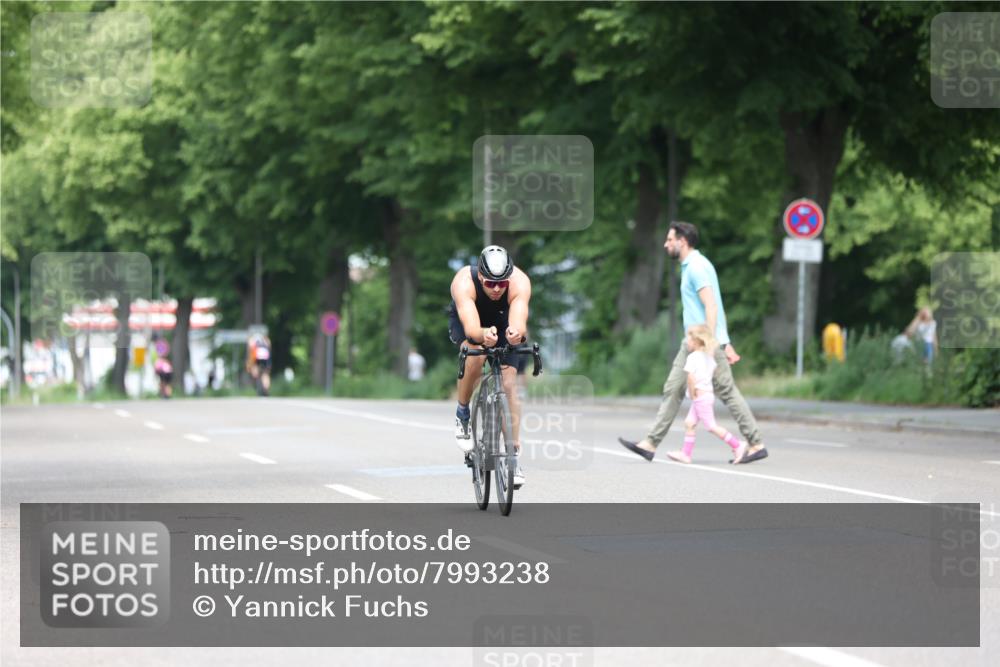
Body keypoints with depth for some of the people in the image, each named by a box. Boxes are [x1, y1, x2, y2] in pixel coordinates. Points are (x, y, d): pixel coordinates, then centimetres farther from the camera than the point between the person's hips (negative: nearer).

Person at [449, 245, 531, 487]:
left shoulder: (519, 282, -36)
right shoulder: (464, 282, -40)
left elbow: (519, 321, -51)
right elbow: (471, 328, -52)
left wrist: (516, 332, -74)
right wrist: (484, 335, -74)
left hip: (502, 322, 1)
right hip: (465, 322, -1)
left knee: (509, 385, -12)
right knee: (476, 356, -33)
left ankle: (514, 454, -5)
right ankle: (462, 414, -10)